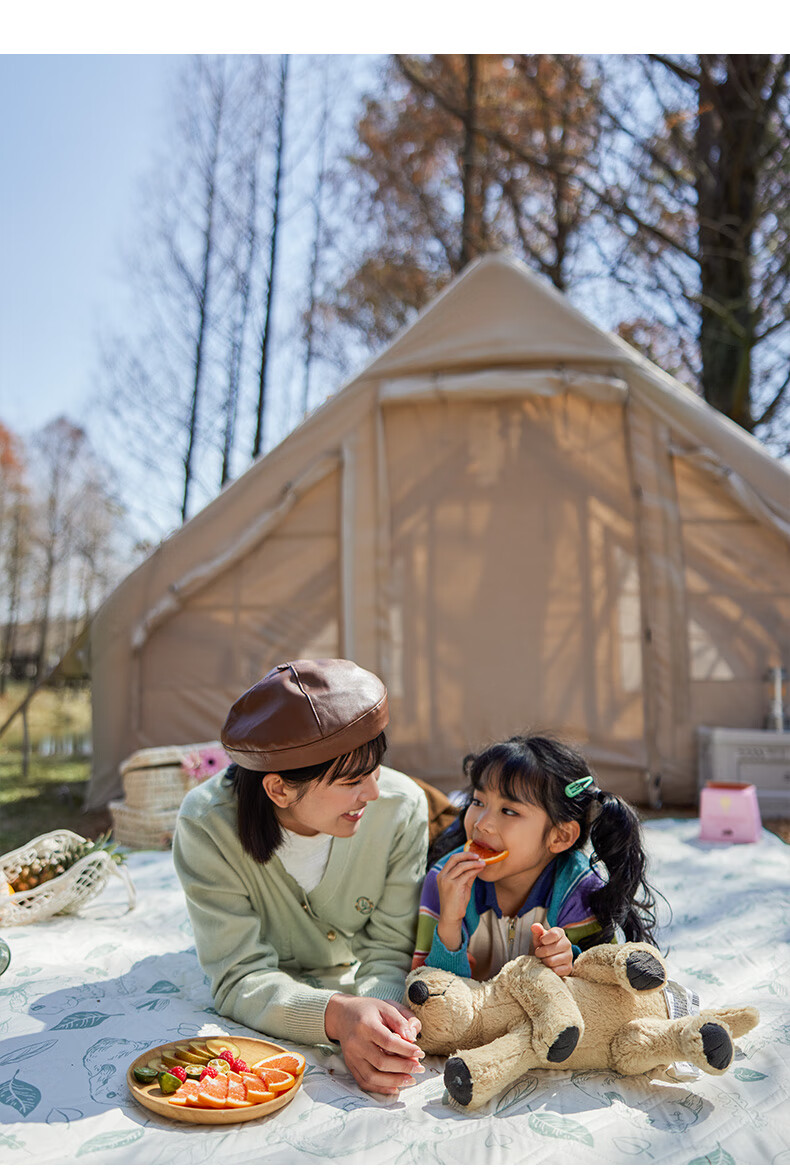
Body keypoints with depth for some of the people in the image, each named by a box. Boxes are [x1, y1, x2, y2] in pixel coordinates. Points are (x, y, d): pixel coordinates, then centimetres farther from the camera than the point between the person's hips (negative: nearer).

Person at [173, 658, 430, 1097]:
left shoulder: (401, 807, -20)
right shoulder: (207, 825, -25)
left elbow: (392, 952, -13)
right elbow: (240, 977, -24)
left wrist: (379, 1009, -36)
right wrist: (336, 1015, -43)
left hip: (366, 999, 1)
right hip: (264, 1023, -1)